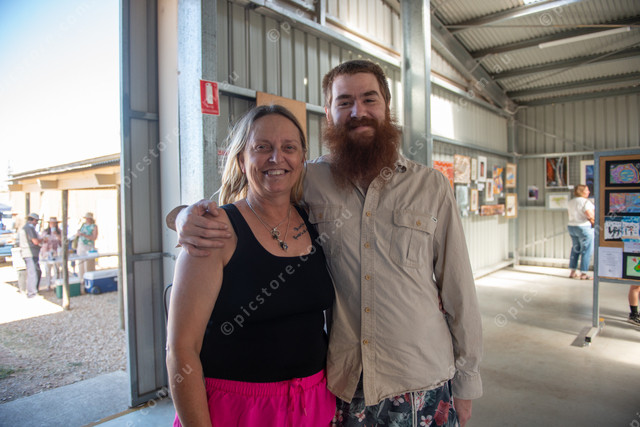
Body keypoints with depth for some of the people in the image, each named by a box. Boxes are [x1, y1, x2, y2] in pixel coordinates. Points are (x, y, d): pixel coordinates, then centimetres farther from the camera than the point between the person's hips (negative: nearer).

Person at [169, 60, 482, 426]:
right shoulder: (310, 181, -4)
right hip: (340, 385, 1)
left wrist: (466, 381, 4)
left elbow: (458, 289, 1)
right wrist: (190, 215, -18)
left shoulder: (432, 186, -2)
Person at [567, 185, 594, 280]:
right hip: (584, 228, -8)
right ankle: (584, 273, 2)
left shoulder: (571, 202, 10)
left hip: (571, 227, 8)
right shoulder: (585, 202, -15)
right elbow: (590, 215, -21)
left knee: (575, 249, 14)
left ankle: (573, 272, 16)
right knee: (586, 251, 0)